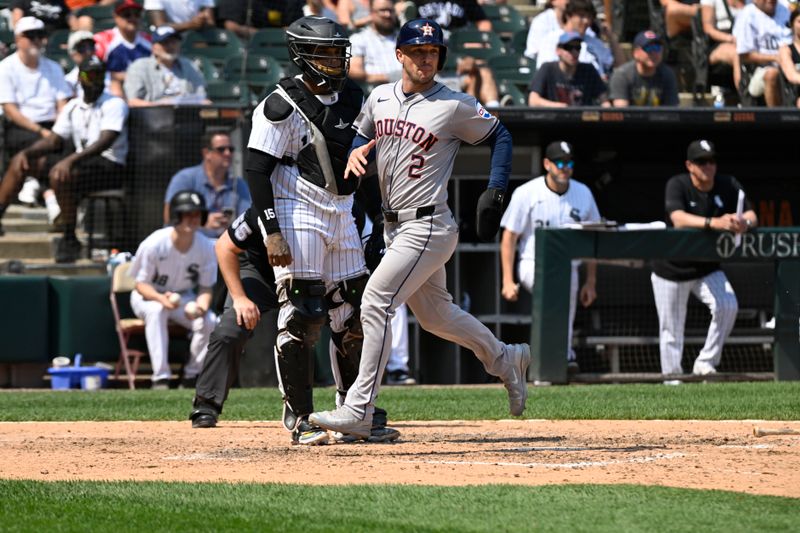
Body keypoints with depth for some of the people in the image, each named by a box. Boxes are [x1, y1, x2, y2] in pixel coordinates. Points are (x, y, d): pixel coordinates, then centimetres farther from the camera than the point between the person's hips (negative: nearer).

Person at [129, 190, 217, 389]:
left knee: (210, 322, -25)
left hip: (184, 298, 3)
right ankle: (161, 379, -41)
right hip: (149, 295, -3)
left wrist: (201, 305, -29)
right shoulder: (154, 244, -23)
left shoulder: (206, 247, -13)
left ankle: (191, 377, -7)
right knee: (156, 310, -39)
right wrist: (162, 298, -37)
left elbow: (206, 288, -4)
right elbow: (141, 284, -16)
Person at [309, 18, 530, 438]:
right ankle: (504, 359, 40)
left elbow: (500, 136, 2)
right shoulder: (379, 98, 7)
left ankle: (359, 410, -15)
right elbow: (362, 133, 24)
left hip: (428, 227, -8)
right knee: (435, 315, 18)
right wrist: (355, 153, 1)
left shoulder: (456, 106, -9)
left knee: (375, 303, -16)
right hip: (394, 227, 8)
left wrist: (496, 191, -9)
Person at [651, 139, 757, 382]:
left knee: (728, 306, -20)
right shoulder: (677, 185, -19)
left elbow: (752, 216, -15)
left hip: (708, 269, 3)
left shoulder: (728, 185, -7)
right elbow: (678, 219, -37)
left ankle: (705, 363, -5)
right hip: (672, 269, -3)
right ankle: (671, 379, 15)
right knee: (671, 330, 1)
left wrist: (743, 222, -42)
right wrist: (713, 223, -54)